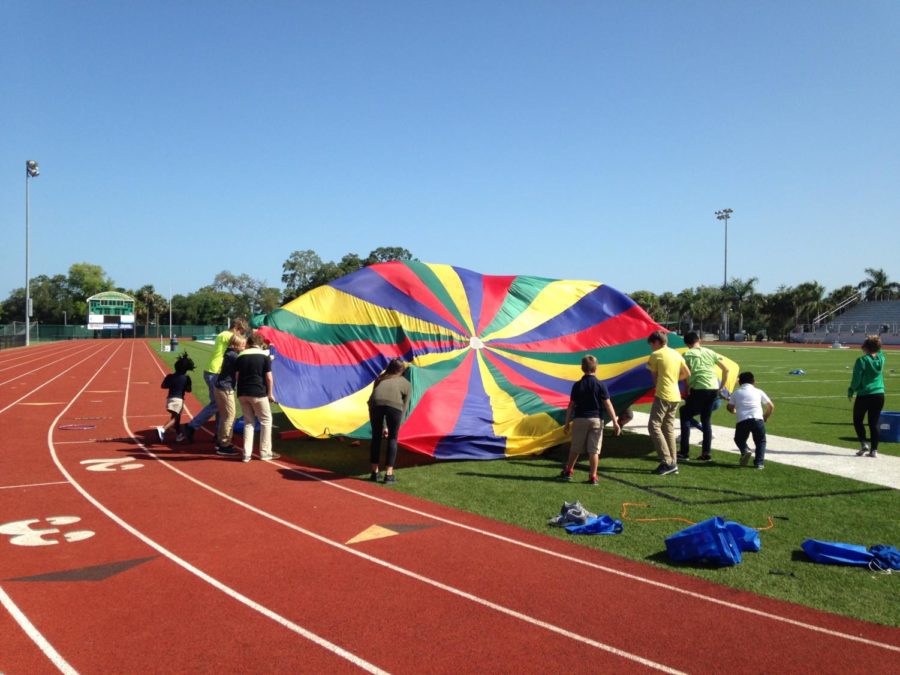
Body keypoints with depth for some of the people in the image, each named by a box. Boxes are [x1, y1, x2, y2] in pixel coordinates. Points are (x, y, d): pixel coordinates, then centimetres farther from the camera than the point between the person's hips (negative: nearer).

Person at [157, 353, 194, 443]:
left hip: (170, 398, 6)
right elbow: (188, 390, -5)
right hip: (178, 399, -6)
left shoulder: (170, 376, 1)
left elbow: (163, 386, 2)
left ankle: (179, 434, 30)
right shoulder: (186, 378, -8)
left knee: (176, 417, 20)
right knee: (174, 418, -7)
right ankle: (162, 429, -31)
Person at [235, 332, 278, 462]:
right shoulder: (265, 355, -3)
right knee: (266, 421, 9)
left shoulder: (241, 355, 8)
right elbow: (268, 377, -7)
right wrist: (270, 393, 3)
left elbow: (237, 376, 5)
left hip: (243, 393, 4)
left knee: (248, 422, 14)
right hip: (258, 393, -4)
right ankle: (265, 452, 9)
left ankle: (247, 453, 10)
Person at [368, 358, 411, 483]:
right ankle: (389, 474, 14)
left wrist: (383, 426, 42)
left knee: (376, 437, 19)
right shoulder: (406, 383, 30)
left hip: (375, 402, 2)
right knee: (392, 438, 14)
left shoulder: (379, 379, 37)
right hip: (394, 404, -2)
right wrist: (396, 426, 34)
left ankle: (375, 472, 26)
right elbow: (404, 407, 28)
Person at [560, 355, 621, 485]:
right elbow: (608, 405, -6)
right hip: (596, 420, -1)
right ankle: (593, 477, 4)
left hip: (579, 419, 1)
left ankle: (568, 471, 22)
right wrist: (615, 422, -2)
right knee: (594, 450, 3)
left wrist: (567, 423, 9)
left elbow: (571, 406, 2)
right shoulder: (600, 385, -5)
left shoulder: (577, 385, -1)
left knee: (575, 448, 14)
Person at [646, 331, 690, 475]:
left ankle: (667, 462, -12)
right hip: (675, 396, 8)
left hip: (662, 395, -8)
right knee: (669, 429, 12)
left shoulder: (656, 355, -6)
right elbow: (687, 373, 20)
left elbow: (654, 376, -1)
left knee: (654, 426, -6)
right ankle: (673, 463, 13)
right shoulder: (676, 354, 13)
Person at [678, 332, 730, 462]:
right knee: (706, 420, 17)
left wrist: (687, 390, 2)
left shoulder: (687, 354, 1)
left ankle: (684, 452, 3)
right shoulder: (710, 352, 15)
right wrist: (722, 386, 22)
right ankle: (706, 453, 15)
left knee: (685, 415, 8)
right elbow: (726, 369, 14)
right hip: (714, 389, 5)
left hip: (698, 389, -5)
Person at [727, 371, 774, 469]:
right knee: (760, 441, 20)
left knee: (739, 440, 24)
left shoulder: (736, 392, 20)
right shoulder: (759, 392, 20)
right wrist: (765, 417, 37)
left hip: (742, 421, 0)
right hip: (757, 419, 0)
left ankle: (745, 450, -6)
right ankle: (759, 462, 2)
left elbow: (730, 408, 21)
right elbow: (771, 407, 21)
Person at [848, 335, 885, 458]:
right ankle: (874, 450, 7)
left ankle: (864, 444, 0)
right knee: (874, 423, 8)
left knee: (857, 420, 13)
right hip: (879, 394, 4)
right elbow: (879, 351, 27)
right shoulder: (881, 358, 0)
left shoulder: (862, 360, -13)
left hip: (864, 396, -4)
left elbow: (856, 380, -12)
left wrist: (850, 391, 1)